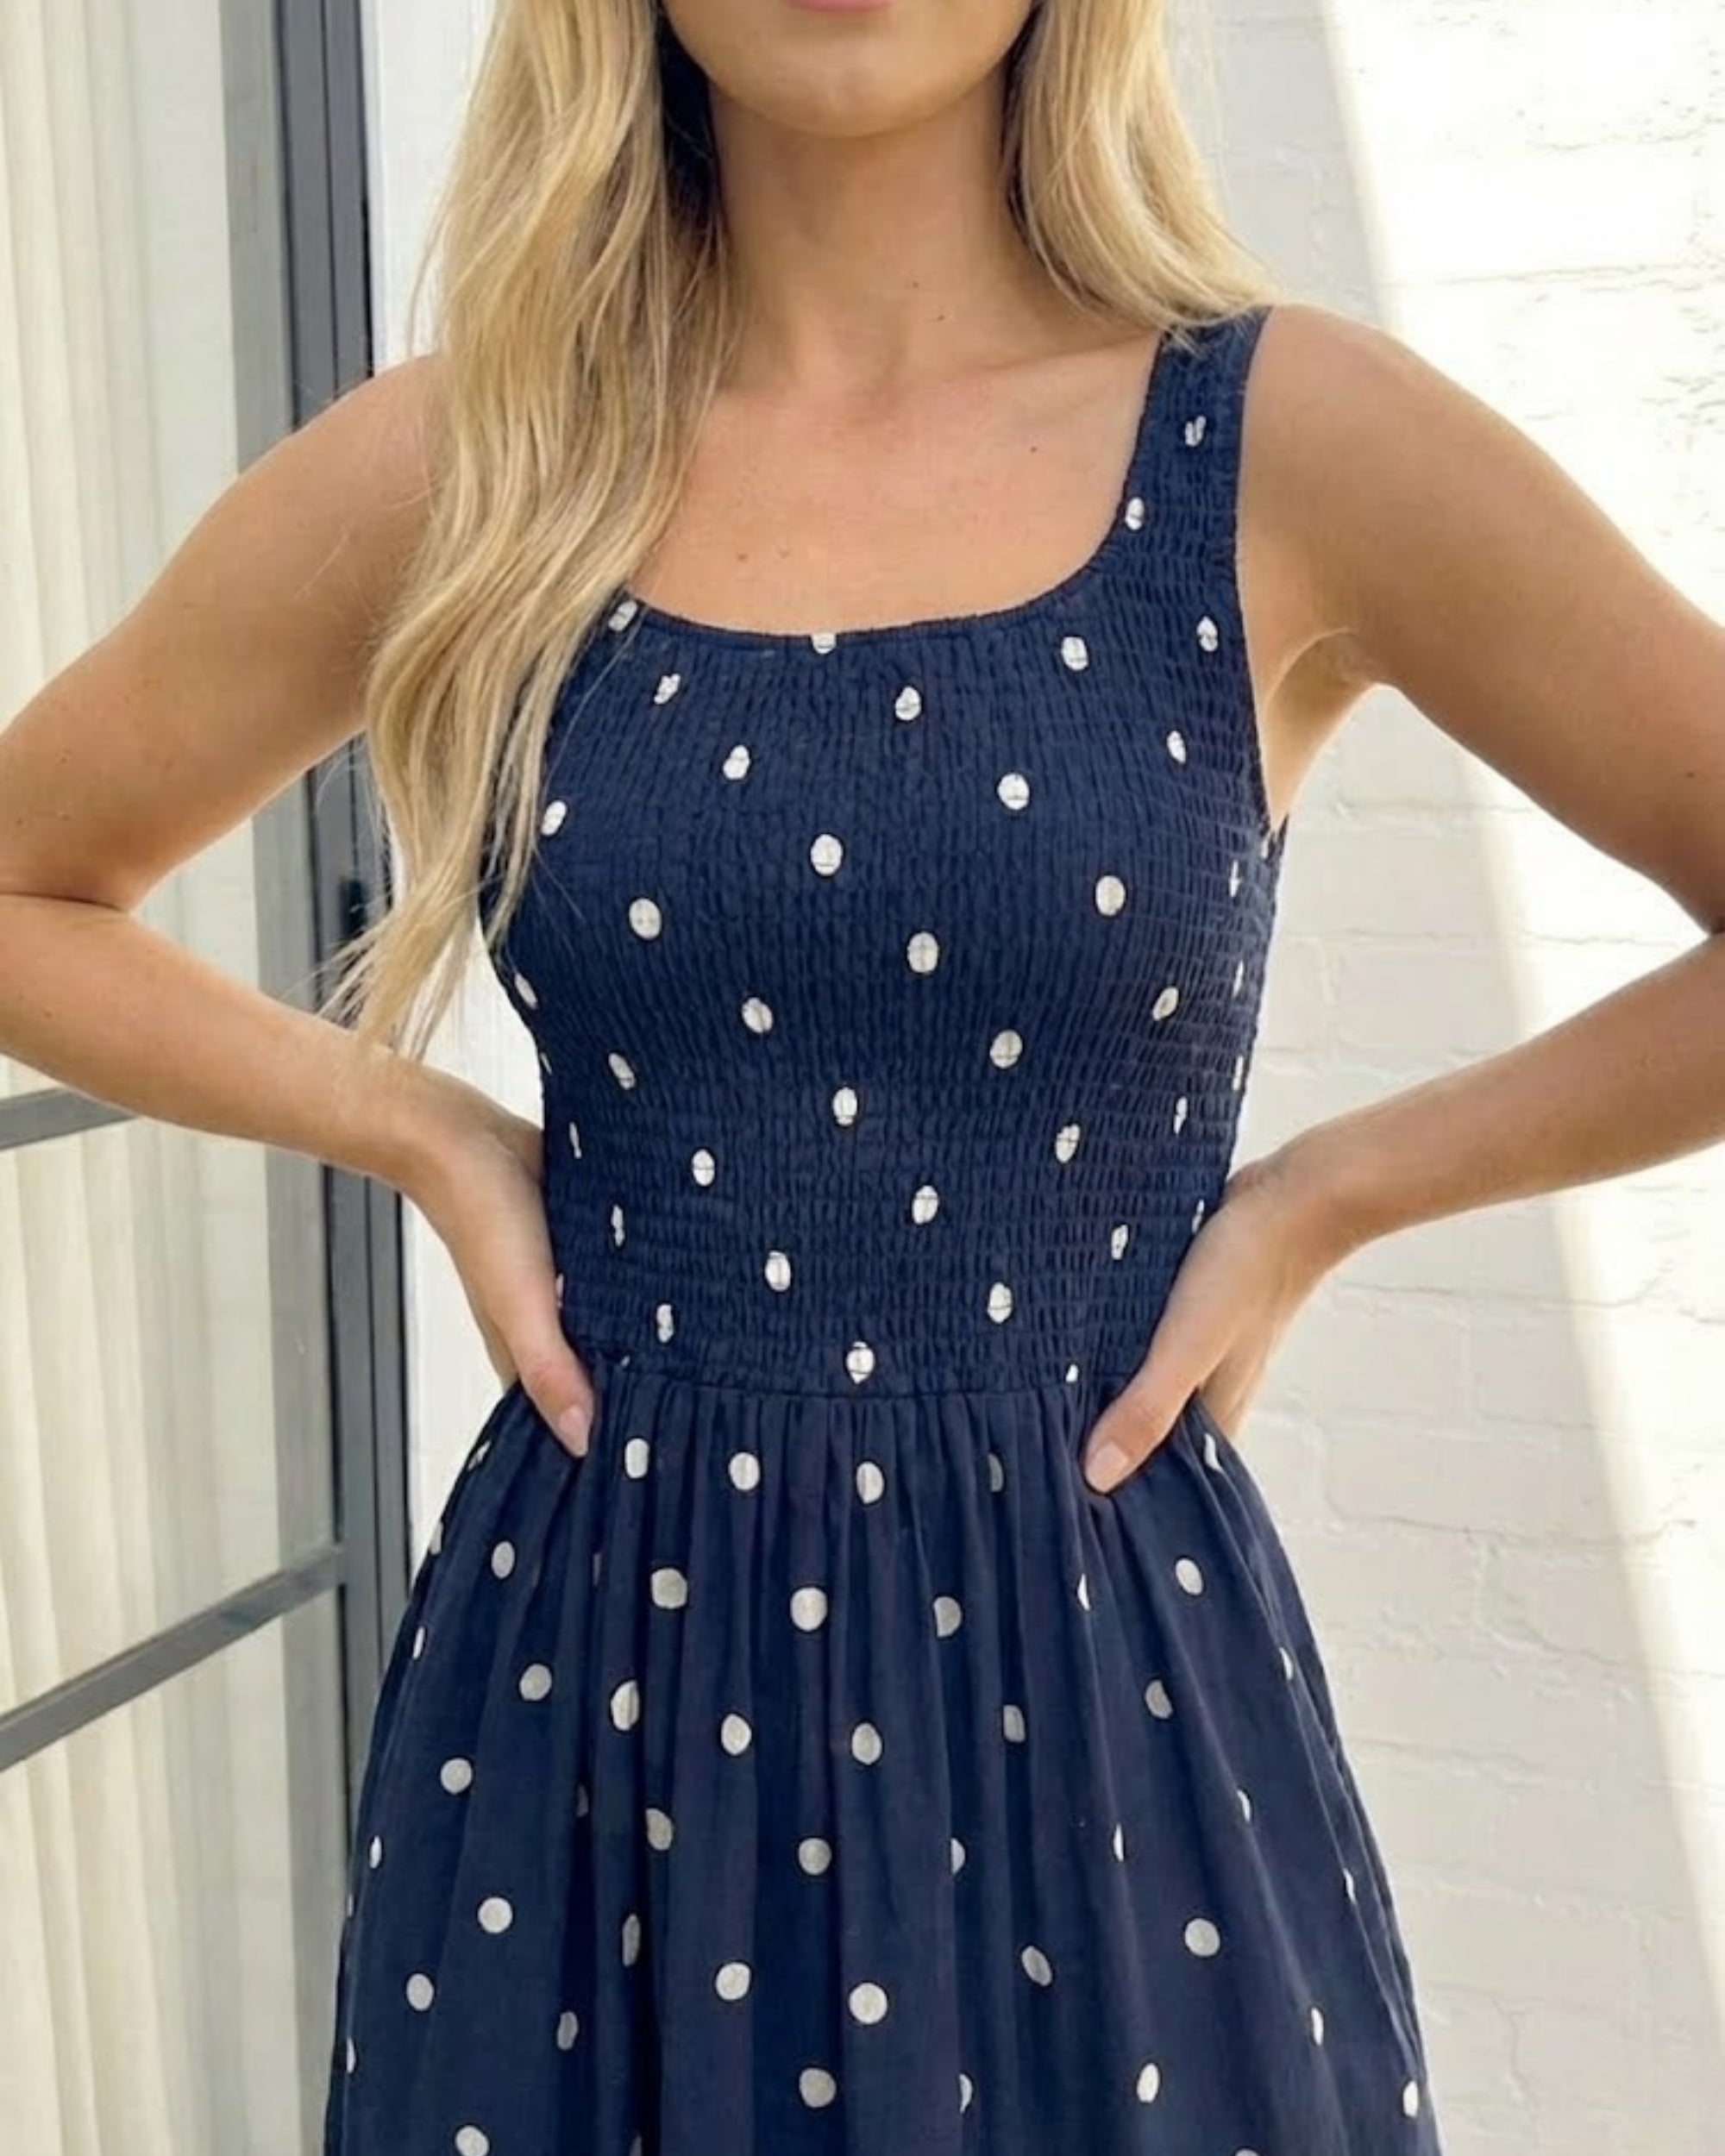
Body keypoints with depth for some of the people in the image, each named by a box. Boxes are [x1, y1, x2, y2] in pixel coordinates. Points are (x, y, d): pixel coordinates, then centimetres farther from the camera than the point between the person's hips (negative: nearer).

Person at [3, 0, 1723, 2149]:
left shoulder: (1291, 447, -7)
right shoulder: (451, 477, -2)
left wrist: (1335, 1190, -7)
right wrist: (432, 1139, -2)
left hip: (1097, 1688, -1)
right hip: (582, 1692, 2)